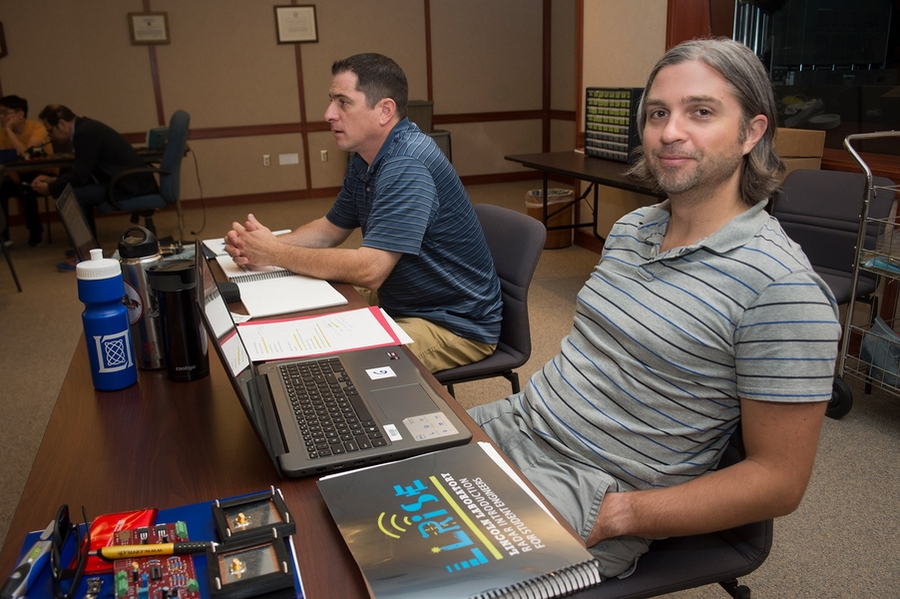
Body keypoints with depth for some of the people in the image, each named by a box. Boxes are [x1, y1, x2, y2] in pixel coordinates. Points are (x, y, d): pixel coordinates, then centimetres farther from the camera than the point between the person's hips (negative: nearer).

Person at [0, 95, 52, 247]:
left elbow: (25, 154, -31)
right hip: (21, 176, 5)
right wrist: (14, 177, -25)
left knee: (24, 187, -31)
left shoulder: (37, 129, -16)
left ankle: (36, 231, -11)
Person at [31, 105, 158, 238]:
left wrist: (50, 189, 0)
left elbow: (79, 176, -14)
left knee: (72, 196, -16)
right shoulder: (86, 128, 16)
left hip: (130, 185, -11)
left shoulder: (85, 132, -15)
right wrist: (53, 180, 18)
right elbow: (80, 172, 23)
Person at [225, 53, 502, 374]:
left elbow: (369, 269, -31)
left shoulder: (407, 164, -27)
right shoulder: (364, 159, 5)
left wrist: (275, 254, -20)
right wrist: (266, 243, -6)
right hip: (398, 300, 9)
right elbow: (331, 228, 14)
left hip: (456, 324, -9)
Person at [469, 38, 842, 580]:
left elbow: (779, 480, -15)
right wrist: (538, 403, 3)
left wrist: (618, 514, -19)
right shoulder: (629, 230, 7)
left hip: (592, 494, -7)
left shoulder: (781, 288, -18)